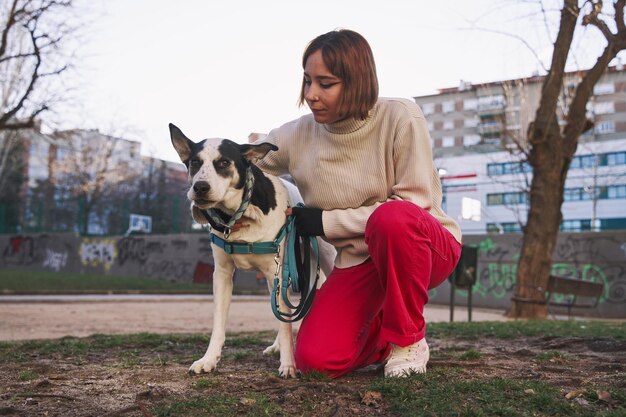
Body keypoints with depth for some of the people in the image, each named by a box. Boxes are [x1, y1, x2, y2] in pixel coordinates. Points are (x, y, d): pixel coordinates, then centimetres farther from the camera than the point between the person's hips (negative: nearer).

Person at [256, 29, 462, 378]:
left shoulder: (400, 117, -17)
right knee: (315, 359, -17)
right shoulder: (298, 136, -6)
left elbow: (414, 203, -19)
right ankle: (383, 335, 16)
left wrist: (327, 222, -18)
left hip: (426, 247, -3)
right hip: (358, 260, 3)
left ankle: (408, 336, -14)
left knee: (392, 217, -39)